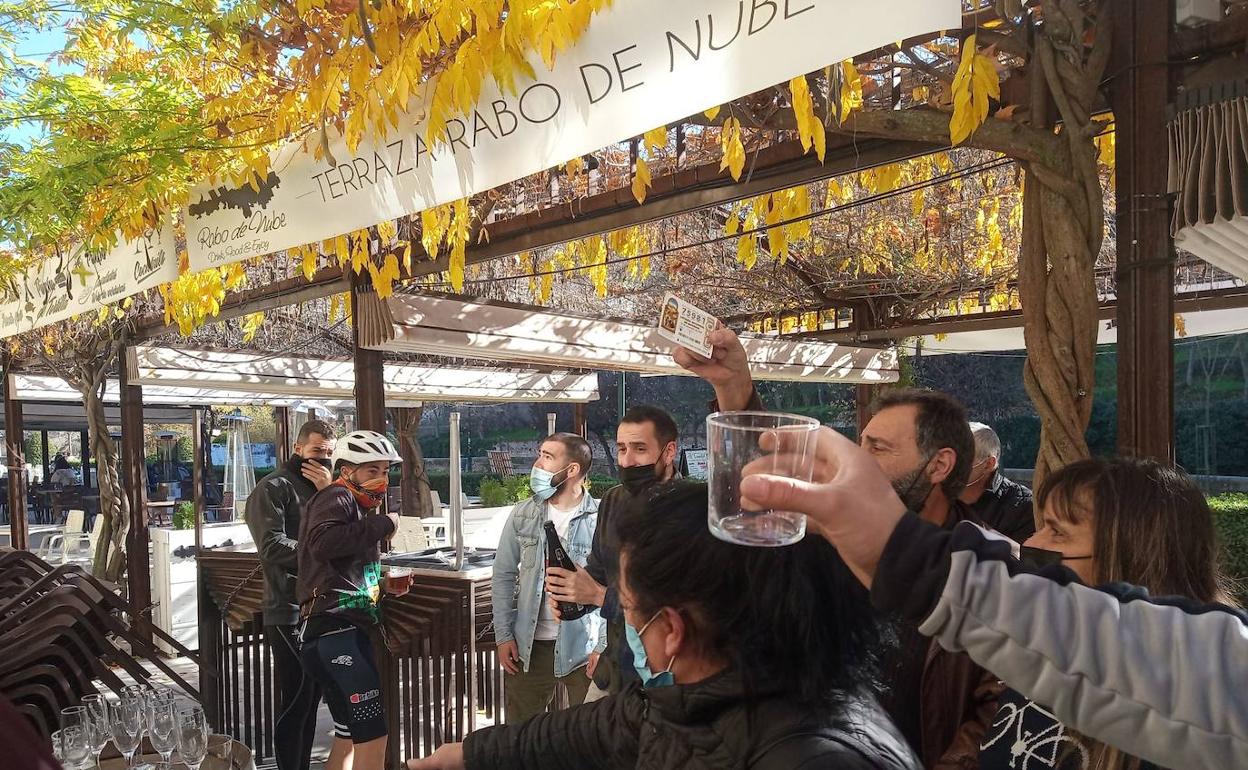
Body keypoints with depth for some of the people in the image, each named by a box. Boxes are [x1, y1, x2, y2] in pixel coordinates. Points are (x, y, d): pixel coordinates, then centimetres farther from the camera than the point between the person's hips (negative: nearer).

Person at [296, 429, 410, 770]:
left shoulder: (357, 507, 24)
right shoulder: (337, 497, -6)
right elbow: (322, 542, -28)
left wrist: (384, 585, 15)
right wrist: (383, 524, -20)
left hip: (345, 632, 11)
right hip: (335, 630, -11)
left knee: (349, 736, 18)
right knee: (373, 736, -13)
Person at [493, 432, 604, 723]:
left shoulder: (601, 520, -10)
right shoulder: (523, 515, 2)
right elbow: (503, 575, 7)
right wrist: (503, 635, 1)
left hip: (584, 647, -3)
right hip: (529, 646, 3)